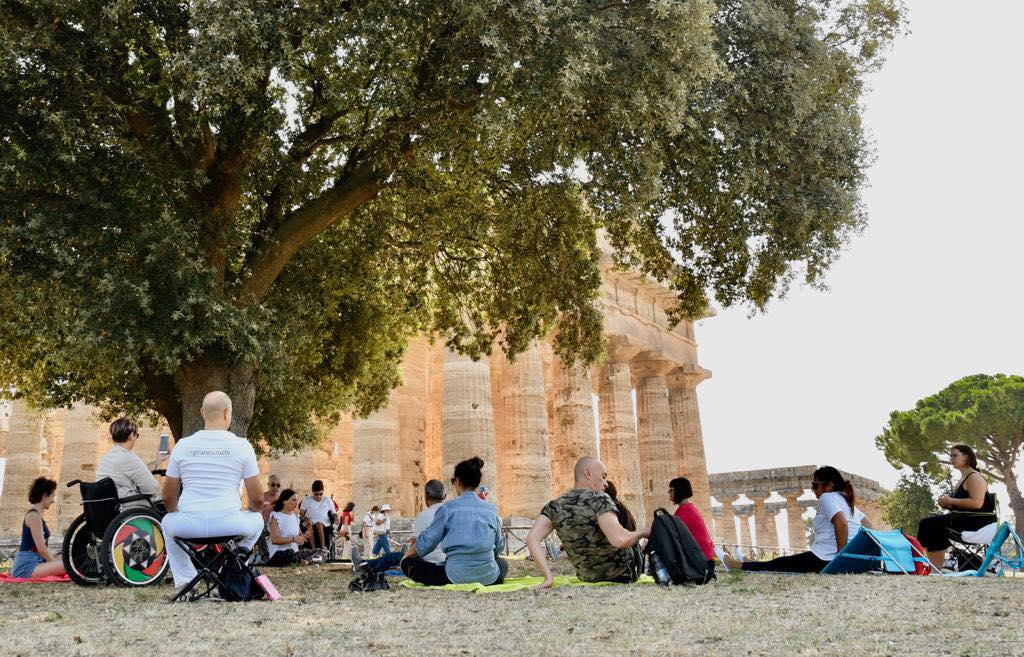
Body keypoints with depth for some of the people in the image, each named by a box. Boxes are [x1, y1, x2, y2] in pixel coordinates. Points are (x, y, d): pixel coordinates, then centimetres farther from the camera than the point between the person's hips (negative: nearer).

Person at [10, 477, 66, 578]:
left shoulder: (37, 514, 18)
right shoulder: (34, 515, -12)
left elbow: (42, 546, 19)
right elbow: (41, 549, -16)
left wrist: (55, 559, 9)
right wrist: (55, 562, -5)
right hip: (27, 565, -10)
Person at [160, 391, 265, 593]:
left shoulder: (183, 445, 5)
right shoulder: (241, 445, -1)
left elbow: (168, 497, 11)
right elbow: (257, 498, 0)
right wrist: (254, 510, 23)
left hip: (189, 525, 1)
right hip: (230, 524, -1)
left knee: (168, 522, 36)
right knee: (256, 520, 31)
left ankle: (184, 582, 24)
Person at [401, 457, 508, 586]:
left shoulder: (448, 508, -2)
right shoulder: (491, 509, 8)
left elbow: (428, 540, 2)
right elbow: (499, 546, 16)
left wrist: (409, 553, 22)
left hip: (458, 576, -3)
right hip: (488, 577, 3)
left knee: (408, 563, 10)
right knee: (503, 563, 39)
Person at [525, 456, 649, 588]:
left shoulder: (554, 507, -8)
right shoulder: (599, 499, -24)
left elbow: (532, 539, -19)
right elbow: (619, 540, -36)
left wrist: (548, 577, -19)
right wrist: (643, 533, -18)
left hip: (587, 577, 5)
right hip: (624, 573, -5)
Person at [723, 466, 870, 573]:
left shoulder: (827, 497, -6)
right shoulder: (846, 501, 22)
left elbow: (841, 522, -24)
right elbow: (868, 526, 23)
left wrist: (840, 554, -21)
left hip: (825, 559, -9)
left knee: (777, 565, 3)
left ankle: (735, 564, 14)